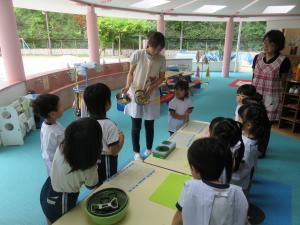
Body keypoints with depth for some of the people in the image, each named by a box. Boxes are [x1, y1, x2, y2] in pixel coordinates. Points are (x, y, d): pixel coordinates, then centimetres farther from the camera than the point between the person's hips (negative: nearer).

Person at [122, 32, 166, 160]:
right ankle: (136, 152, 24)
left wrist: (152, 87, -16)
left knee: (150, 126, 13)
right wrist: (128, 86, -21)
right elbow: (130, 73, -3)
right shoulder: (137, 55, -11)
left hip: (152, 97, 2)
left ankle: (149, 150, 35)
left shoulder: (161, 59, -4)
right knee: (136, 126, 6)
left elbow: (162, 77, 2)